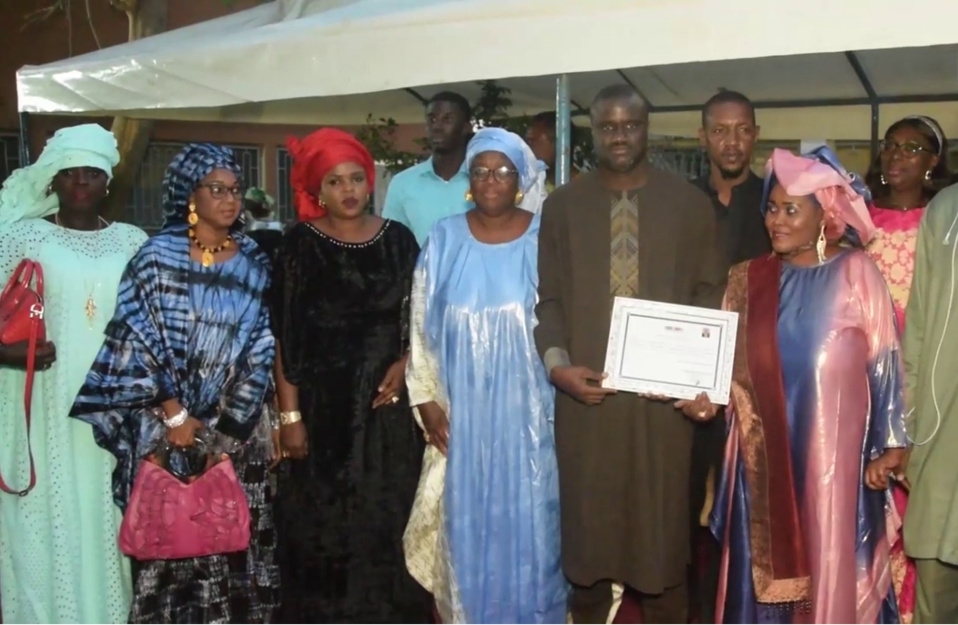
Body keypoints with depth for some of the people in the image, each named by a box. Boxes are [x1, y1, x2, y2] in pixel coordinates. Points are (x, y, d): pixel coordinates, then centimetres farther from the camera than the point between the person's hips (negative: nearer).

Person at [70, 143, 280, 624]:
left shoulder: (255, 264, 5)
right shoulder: (157, 257, -2)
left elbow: (261, 352, 2)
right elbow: (138, 342, -5)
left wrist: (226, 429, -5)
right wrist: (174, 414, -9)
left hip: (237, 431, 2)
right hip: (167, 427, -2)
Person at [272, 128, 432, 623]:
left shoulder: (398, 239, 5)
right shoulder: (300, 245, -3)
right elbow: (284, 336, -5)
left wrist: (405, 363, -6)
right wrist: (289, 413, -10)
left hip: (386, 400, 2)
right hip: (321, 401, -2)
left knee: (386, 517, 8)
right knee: (321, 521, 4)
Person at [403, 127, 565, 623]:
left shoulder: (545, 238, -3)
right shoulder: (444, 240, 1)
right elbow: (422, 326, 2)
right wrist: (427, 400, -3)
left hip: (529, 410, -1)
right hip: (463, 410, 1)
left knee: (528, 514, 8)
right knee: (466, 516, 7)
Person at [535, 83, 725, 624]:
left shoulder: (690, 204, 5)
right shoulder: (562, 205, 7)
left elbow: (710, 293, 5)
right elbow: (548, 297, 5)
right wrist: (557, 362, -9)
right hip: (585, 387, 1)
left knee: (664, 518, 6)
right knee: (587, 515, 8)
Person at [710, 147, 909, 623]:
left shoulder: (857, 273, -4)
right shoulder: (749, 279, 7)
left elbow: (884, 364, -5)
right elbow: (729, 365, 9)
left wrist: (889, 445, -8)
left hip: (834, 454, -3)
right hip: (765, 455, 3)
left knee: (831, 566, 4)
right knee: (766, 567, 10)